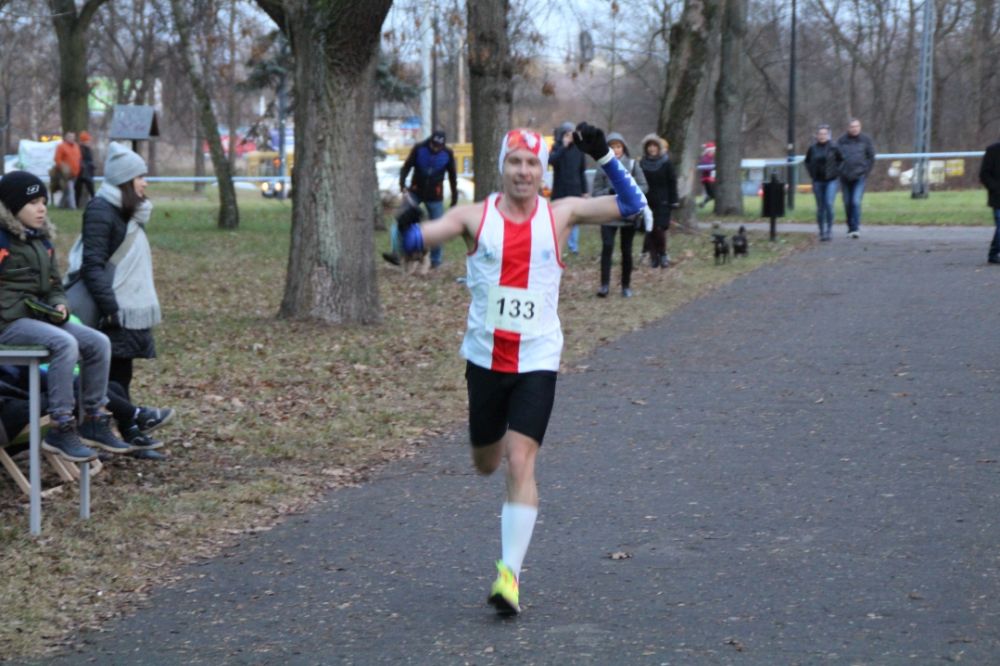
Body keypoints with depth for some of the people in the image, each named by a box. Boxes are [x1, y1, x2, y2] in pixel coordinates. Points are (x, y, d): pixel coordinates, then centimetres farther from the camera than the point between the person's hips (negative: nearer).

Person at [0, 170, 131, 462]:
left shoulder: (42, 240, 17)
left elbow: (54, 284, 24)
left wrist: (58, 305, 3)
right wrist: (29, 306, -18)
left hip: (39, 316, 9)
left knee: (98, 342, -6)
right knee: (64, 344, -31)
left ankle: (94, 422, 2)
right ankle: (60, 430, -27)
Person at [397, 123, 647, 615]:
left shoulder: (560, 215, 0)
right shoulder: (475, 217, -2)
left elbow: (631, 206, -2)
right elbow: (416, 239, -12)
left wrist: (603, 156, -13)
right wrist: (409, 232, -35)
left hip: (537, 360, -2)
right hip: (485, 357, 2)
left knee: (520, 462, -14)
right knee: (486, 463, 15)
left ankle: (510, 572, -10)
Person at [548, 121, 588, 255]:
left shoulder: (578, 149, 4)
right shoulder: (557, 147, 1)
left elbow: (582, 171, 9)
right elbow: (551, 160, -21)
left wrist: (584, 190, 7)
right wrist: (563, 146, -22)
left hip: (575, 189, 1)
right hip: (559, 190, -1)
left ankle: (573, 246, 4)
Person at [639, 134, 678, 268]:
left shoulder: (666, 163, 0)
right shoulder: (642, 164, 5)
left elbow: (672, 183, 0)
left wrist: (674, 200, -5)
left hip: (662, 202, -3)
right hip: (647, 202, 3)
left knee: (660, 229, -11)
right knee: (650, 231, 2)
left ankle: (662, 254, 7)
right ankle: (654, 256, 10)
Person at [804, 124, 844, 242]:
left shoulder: (833, 148, -4)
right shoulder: (812, 148, 2)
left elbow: (841, 160, 8)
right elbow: (807, 162, 17)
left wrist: (836, 172, 0)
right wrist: (811, 173, 7)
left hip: (831, 180, -2)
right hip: (818, 182, 2)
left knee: (829, 204, -15)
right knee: (820, 207, 6)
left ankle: (829, 230, -5)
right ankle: (822, 232, 16)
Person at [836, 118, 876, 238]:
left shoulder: (866, 140, 3)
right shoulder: (841, 141, 5)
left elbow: (871, 157, 7)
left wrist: (866, 171, -1)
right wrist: (839, 171, -2)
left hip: (859, 176, -2)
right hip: (845, 177, 2)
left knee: (856, 202, -15)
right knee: (847, 203, 8)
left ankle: (856, 228, -15)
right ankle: (850, 227, 21)